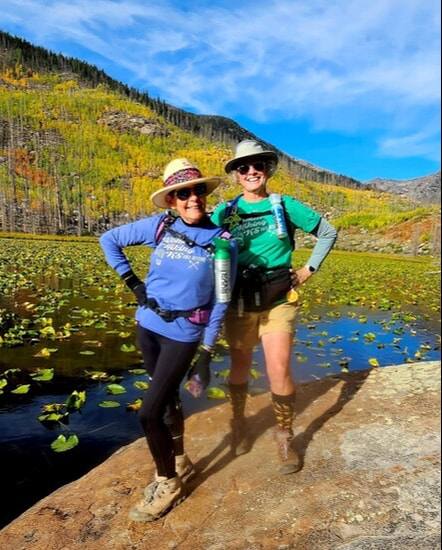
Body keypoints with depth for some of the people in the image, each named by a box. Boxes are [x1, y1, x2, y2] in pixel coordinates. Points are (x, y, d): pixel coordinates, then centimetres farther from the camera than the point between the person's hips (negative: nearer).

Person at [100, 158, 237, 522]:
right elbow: (109, 240, 7)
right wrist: (131, 281, 0)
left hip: (183, 334, -4)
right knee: (168, 398, 20)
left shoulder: (223, 243, -10)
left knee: (149, 413, -5)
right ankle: (181, 463, 43)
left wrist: (207, 352, -5)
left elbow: (219, 301, -6)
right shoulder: (159, 227, -4)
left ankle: (168, 482, 21)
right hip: (148, 326, 4)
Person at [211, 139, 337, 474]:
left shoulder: (285, 206, -1)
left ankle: (285, 435, 19)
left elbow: (328, 233, 7)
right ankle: (239, 422, 38)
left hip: (279, 301, -1)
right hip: (238, 302, 1)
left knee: (279, 370, -6)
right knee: (240, 368, 13)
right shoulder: (225, 212, 0)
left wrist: (309, 270, 2)